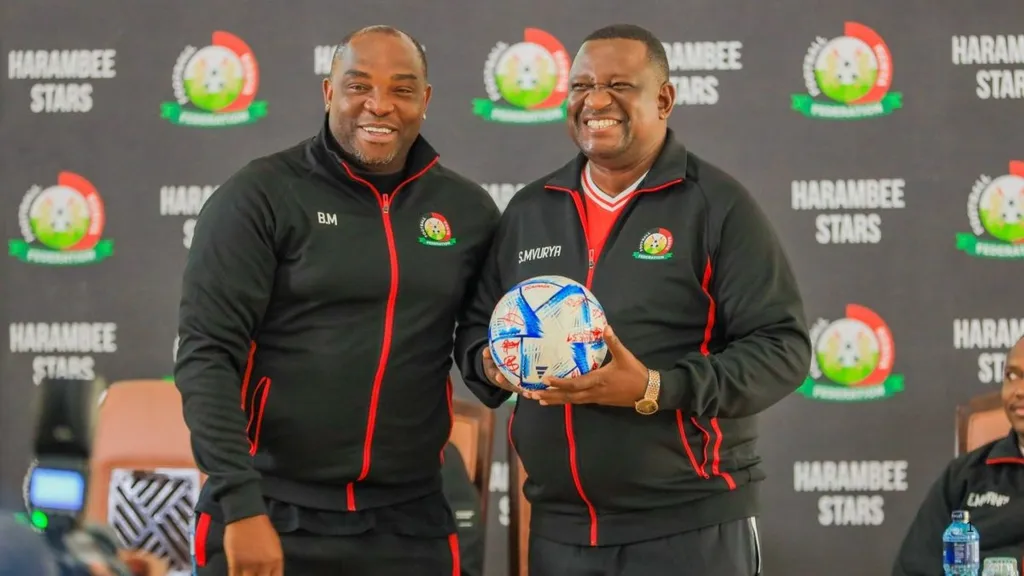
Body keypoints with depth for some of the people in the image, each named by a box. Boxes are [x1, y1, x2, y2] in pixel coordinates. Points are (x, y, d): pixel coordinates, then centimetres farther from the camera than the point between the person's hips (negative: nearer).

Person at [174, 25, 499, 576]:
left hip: (410, 527, 3)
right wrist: (241, 506, -17)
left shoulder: (469, 211, 6)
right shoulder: (261, 195, -5)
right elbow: (206, 356, -10)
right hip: (273, 516, -3)